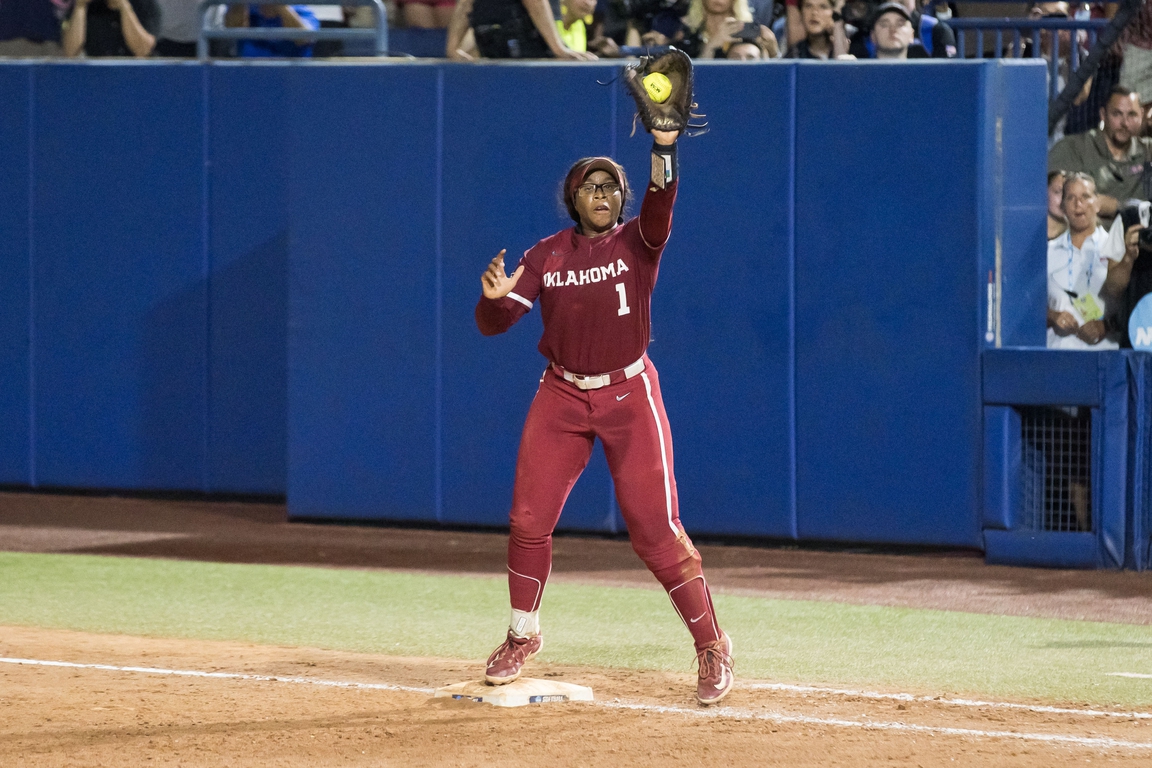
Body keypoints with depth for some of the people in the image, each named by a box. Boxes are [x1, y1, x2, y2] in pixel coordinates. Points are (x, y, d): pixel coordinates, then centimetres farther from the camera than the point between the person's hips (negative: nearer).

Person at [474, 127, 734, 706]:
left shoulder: (637, 244, -5)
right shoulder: (546, 257, 1)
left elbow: (660, 206, -28)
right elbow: (493, 322, -4)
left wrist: (663, 145, -44)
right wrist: (494, 296, -28)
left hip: (629, 396, -3)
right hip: (562, 397, 3)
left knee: (656, 529, -8)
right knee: (528, 521, 1)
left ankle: (711, 646, 2)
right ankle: (522, 637, 22)